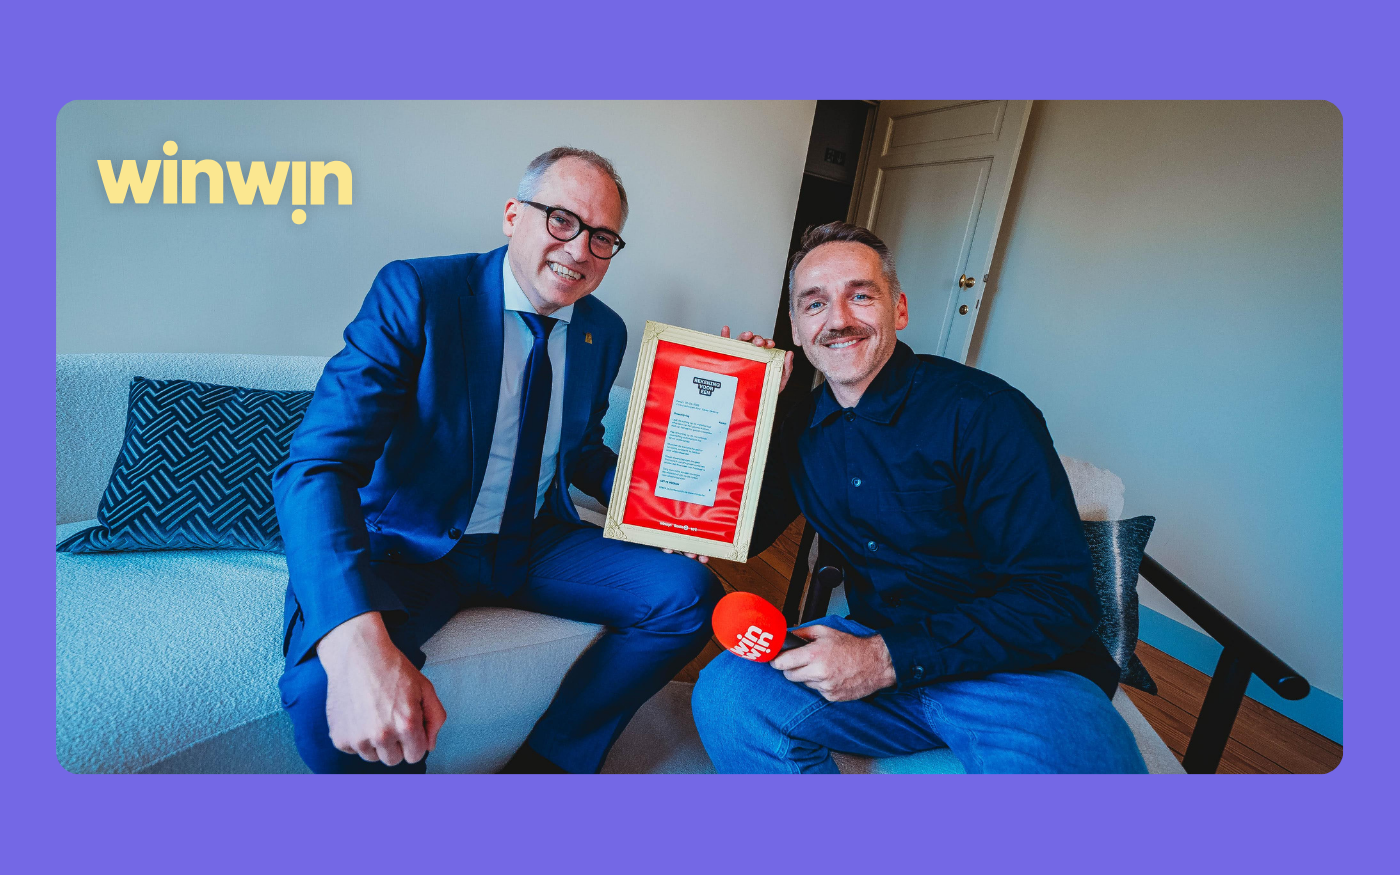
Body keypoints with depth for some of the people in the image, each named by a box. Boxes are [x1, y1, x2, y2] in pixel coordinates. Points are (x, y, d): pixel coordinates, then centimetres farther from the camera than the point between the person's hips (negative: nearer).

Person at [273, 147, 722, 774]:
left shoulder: (605, 333, 2)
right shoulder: (417, 294, -15)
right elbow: (317, 466, -24)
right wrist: (359, 644, -41)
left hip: (535, 545, 5)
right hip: (415, 549, -4)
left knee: (689, 594, -12)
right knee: (327, 681, -32)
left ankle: (548, 764, 6)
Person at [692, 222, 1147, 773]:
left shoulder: (984, 411, -13)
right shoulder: (802, 428, 3)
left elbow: (1058, 600, -15)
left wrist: (890, 658, -23)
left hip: (1015, 669, -4)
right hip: (875, 643, 5)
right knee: (725, 695, -19)